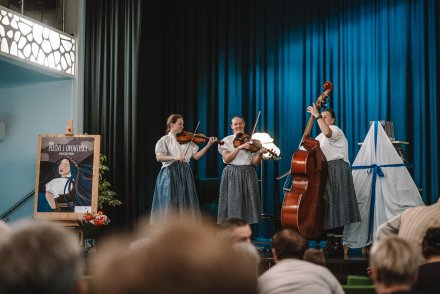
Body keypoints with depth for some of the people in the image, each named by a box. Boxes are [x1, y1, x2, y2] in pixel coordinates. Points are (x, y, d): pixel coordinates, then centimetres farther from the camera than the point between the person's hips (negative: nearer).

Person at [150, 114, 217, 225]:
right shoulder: (165, 140, -1)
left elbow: (196, 156, 5)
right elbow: (159, 157, -11)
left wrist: (208, 145, -4)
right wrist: (174, 157, -24)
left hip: (185, 173, 5)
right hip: (170, 174, -5)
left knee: (185, 201, 3)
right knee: (170, 202, -6)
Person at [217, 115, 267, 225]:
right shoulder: (227, 140, 5)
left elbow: (255, 162, 0)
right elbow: (226, 159, -9)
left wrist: (260, 153, -19)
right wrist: (239, 147, -17)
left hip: (248, 174, 1)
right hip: (232, 175, -1)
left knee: (249, 202, -2)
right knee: (233, 203, -4)